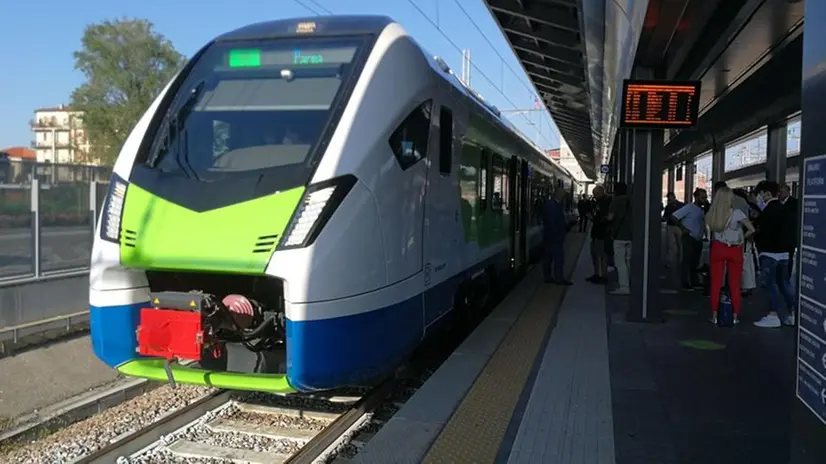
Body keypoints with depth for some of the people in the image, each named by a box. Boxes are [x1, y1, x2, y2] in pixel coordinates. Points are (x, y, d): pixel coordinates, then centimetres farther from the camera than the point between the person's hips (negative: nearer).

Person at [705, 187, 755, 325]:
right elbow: (752, 229, -14)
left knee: (716, 283, 8)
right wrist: (742, 238, 2)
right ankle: (735, 316, 14)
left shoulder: (711, 214, -6)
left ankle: (714, 315, 10)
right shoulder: (736, 213, -13)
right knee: (735, 284, 9)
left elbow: (710, 232, -4)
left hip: (718, 248, 1)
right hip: (735, 250, -1)